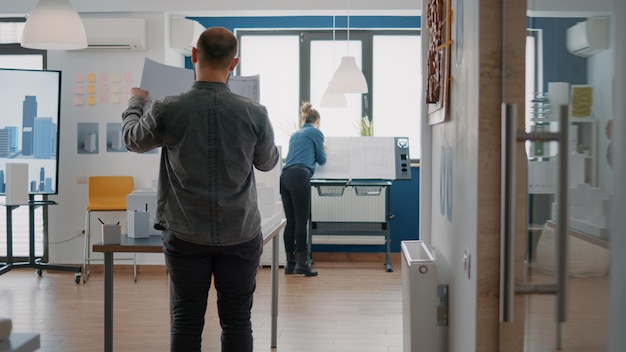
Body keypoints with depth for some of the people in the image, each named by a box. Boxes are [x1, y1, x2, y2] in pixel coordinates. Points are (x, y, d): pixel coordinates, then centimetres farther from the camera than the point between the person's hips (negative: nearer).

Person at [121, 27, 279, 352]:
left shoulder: (166, 110, -11)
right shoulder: (254, 113, -10)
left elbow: (133, 140, 11)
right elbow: (268, 162, 8)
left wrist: (135, 100, 30)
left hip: (186, 236, 0)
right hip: (240, 235, 0)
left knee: (186, 321, 11)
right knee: (236, 321, 10)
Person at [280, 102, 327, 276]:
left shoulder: (295, 134, 28)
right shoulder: (316, 132, 9)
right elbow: (321, 160, 13)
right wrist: (323, 150, 34)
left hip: (285, 176, 7)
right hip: (300, 176, -7)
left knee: (290, 221, 7)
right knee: (301, 221, -7)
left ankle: (290, 263, 8)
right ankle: (301, 262, -8)